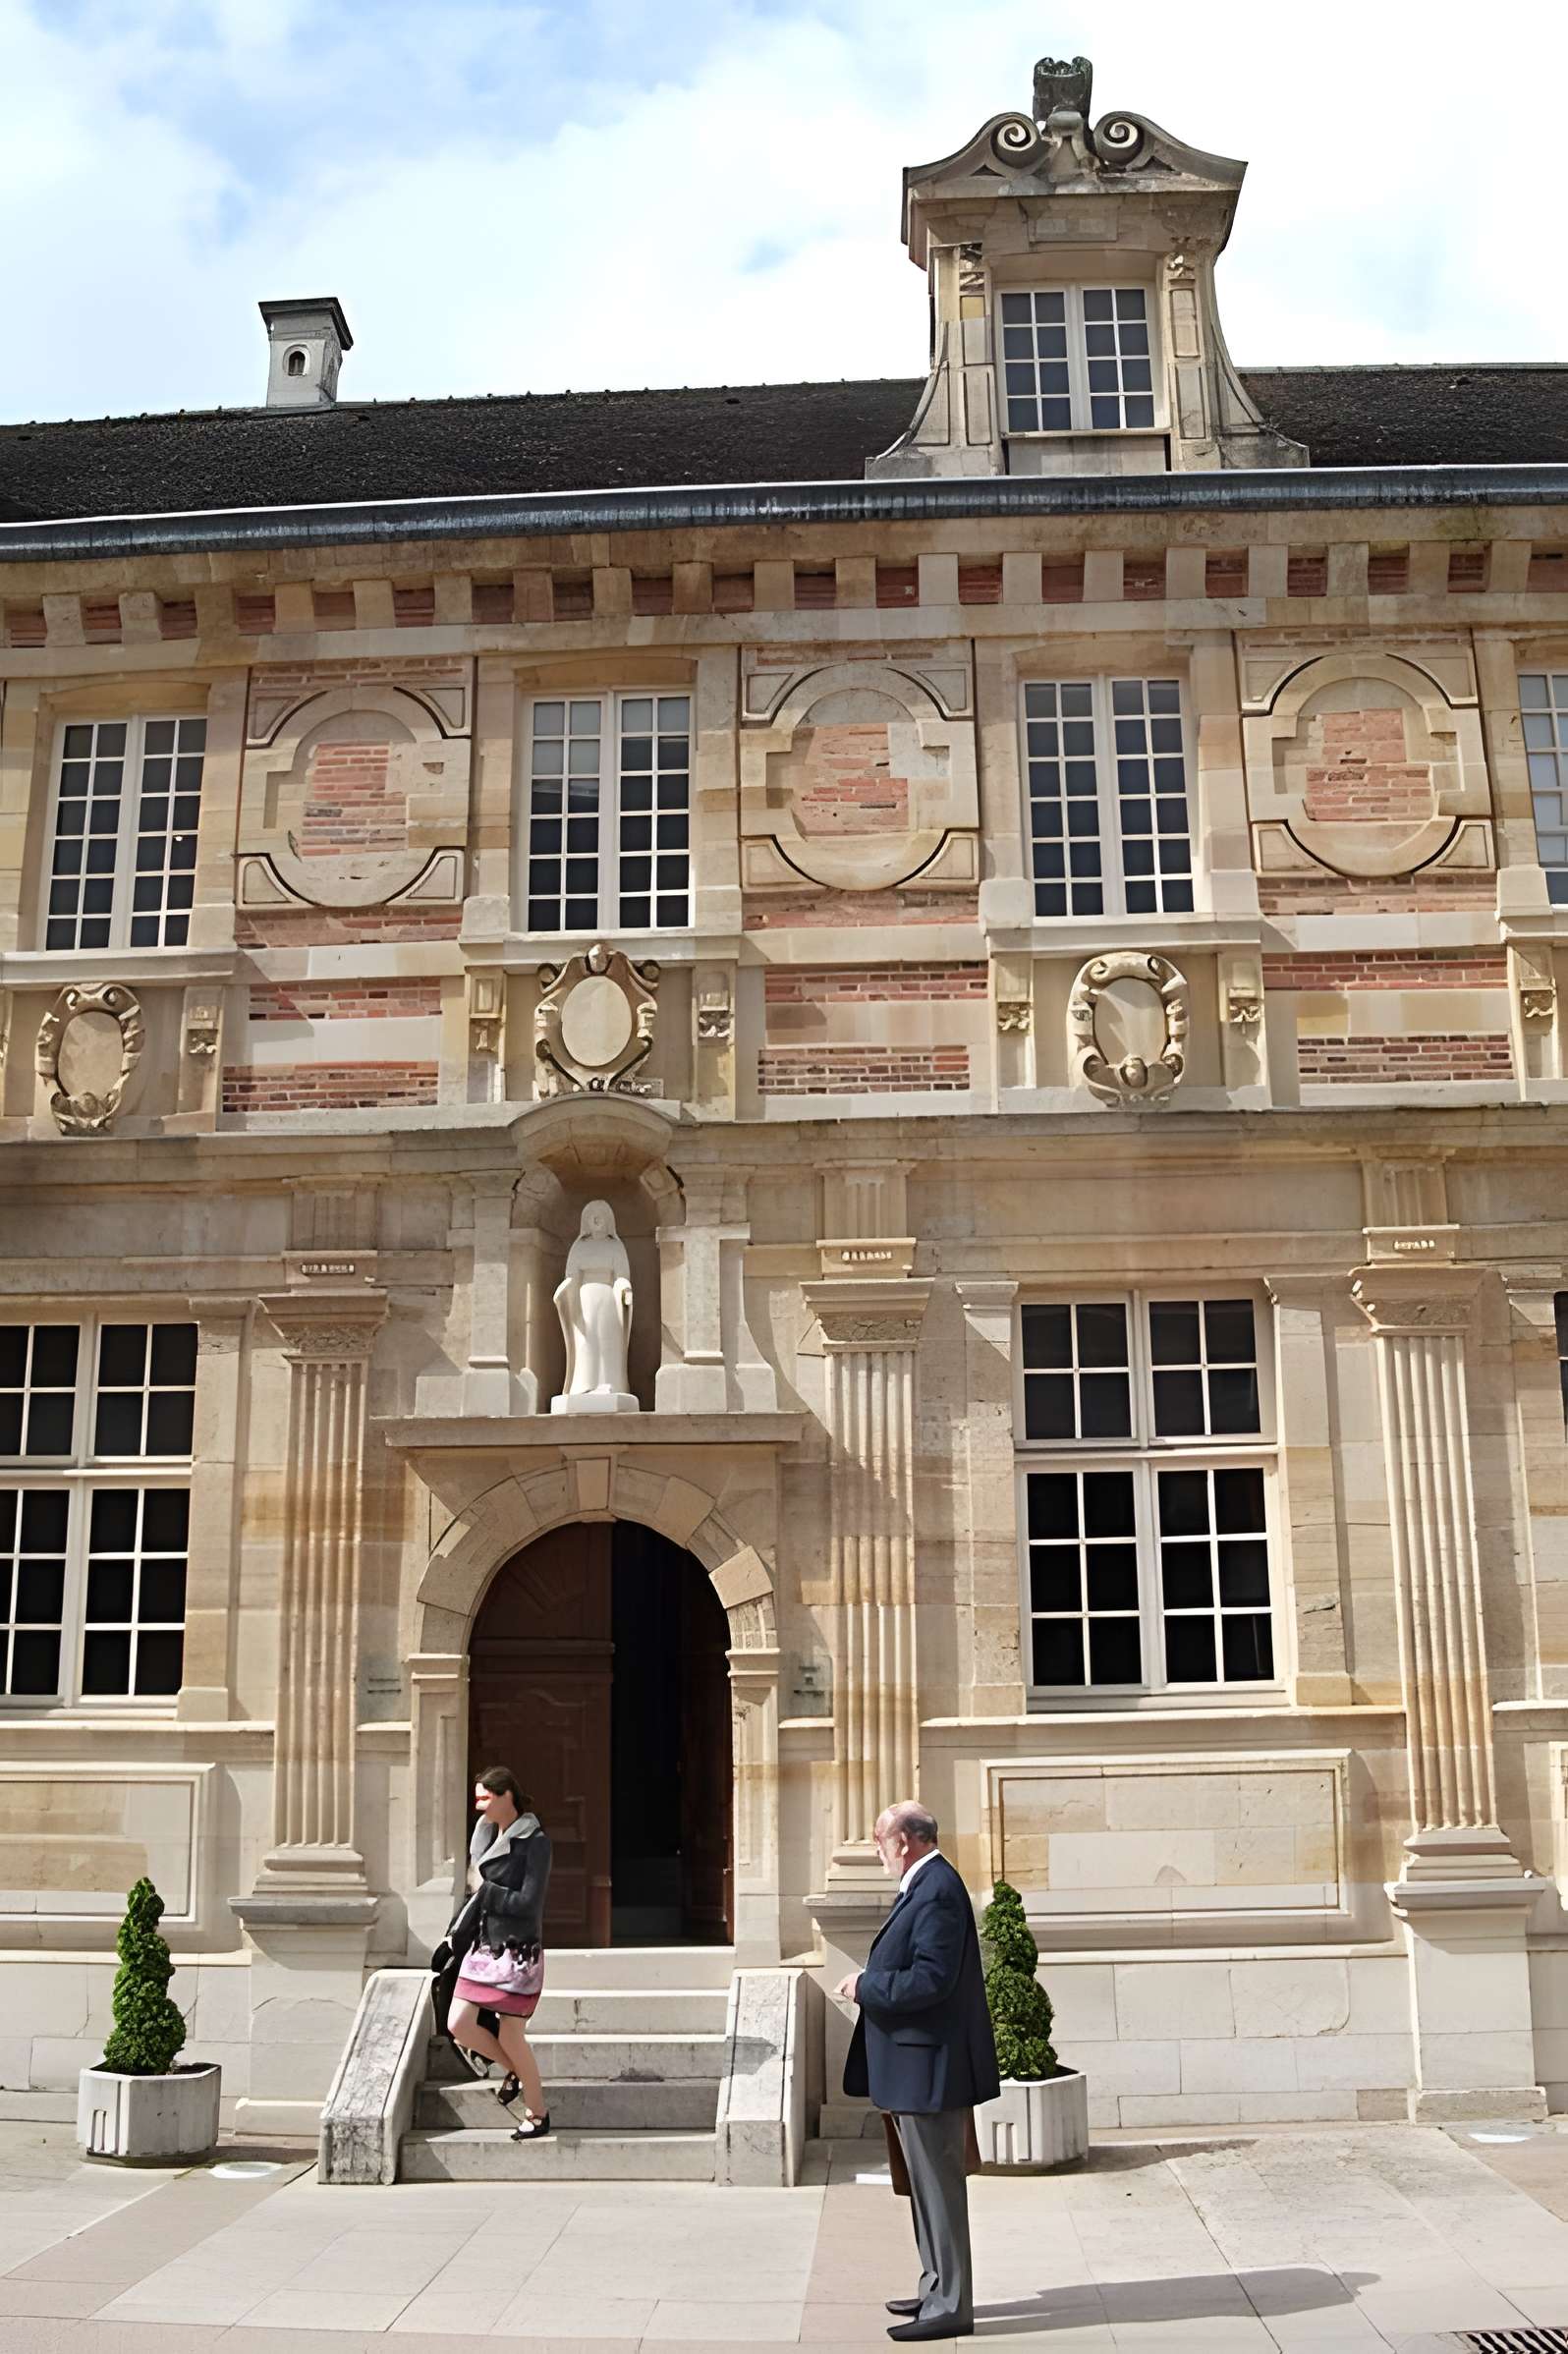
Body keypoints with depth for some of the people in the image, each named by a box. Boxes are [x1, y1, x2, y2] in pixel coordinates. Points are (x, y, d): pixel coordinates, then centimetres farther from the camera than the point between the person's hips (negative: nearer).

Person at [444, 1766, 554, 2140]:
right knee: (458, 2025, 0)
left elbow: (528, 1902, -19)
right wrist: (456, 1933, 13)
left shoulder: (535, 1842, -14)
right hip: (484, 1948, 7)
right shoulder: (487, 1834, 8)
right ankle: (515, 2070, 24)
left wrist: (484, 1891, -12)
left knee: (510, 2037, -1)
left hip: (518, 1952, -7)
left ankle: (537, 2115, 17)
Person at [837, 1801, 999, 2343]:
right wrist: (870, 1983, 10)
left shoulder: (937, 1892, -20)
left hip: (928, 2067, -11)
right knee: (927, 2183, 19)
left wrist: (866, 1986, -17)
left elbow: (931, 1979, -27)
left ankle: (950, 2306, 7)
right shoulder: (925, 1885, 12)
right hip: (918, 2069, 11)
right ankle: (937, 2288, 30)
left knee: (939, 2185, -2)